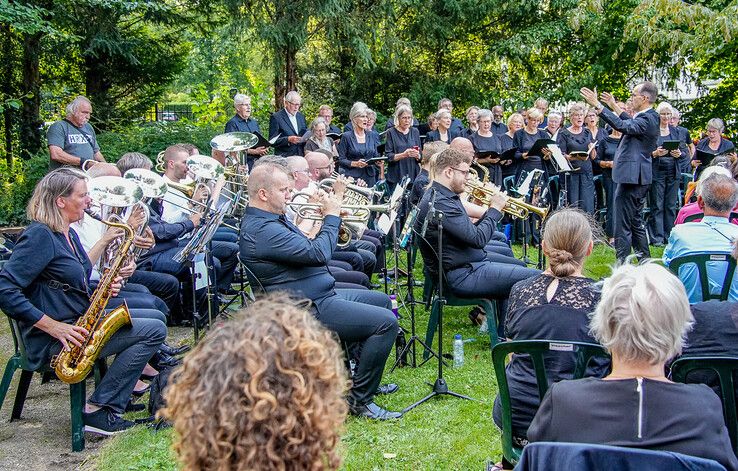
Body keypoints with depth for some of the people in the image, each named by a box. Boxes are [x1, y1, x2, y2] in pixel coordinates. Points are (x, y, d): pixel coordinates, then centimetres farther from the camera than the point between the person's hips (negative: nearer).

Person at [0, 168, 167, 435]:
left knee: (155, 317, 14)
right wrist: (54, 327, -25)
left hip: (82, 319, 10)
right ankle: (99, 411, -13)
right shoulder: (40, 235, -17)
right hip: (55, 340, -10)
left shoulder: (69, 235, 13)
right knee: (154, 330, -15)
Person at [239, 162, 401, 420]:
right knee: (386, 322, -19)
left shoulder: (271, 219, 11)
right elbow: (318, 254, -29)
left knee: (381, 301, 23)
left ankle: (365, 378, 29)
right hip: (310, 310, -12)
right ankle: (359, 399, -9)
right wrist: (332, 216, -14)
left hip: (319, 295, 12)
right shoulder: (261, 230, -24)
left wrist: (325, 221, 0)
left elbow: (305, 251, 17)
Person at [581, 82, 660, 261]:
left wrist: (597, 105, -31)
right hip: (638, 177, 11)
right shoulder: (650, 117, 13)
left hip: (631, 177, -11)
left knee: (623, 225, -7)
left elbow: (622, 125, -31)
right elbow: (631, 124, 32)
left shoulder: (647, 119, -18)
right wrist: (614, 106, 32)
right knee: (636, 222, 20)